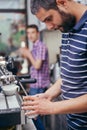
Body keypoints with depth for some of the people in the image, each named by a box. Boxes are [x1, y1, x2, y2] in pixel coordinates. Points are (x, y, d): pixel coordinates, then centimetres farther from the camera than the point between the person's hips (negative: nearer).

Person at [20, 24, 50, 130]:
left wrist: (29, 54, -10)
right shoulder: (35, 47, 13)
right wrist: (26, 55, 4)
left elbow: (37, 66, -22)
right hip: (35, 84, 10)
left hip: (39, 85, -10)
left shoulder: (41, 46, -17)